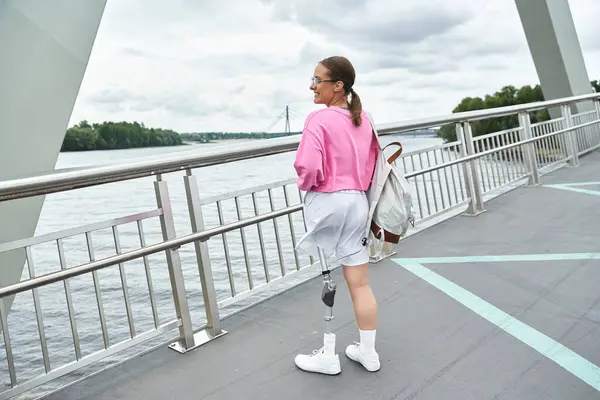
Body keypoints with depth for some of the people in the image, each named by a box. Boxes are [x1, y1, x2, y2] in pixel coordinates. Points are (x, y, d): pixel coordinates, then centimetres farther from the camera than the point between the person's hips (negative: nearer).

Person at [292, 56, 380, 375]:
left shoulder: (319, 119, -14)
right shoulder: (363, 119, 8)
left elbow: (308, 168, -23)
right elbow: (374, 161, 13)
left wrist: (305, 184, -3)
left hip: (326, 203, -6)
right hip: (357, 201, 7)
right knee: (360, 282, 12)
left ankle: (328, 357, 17)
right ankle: (368, 352, 23)